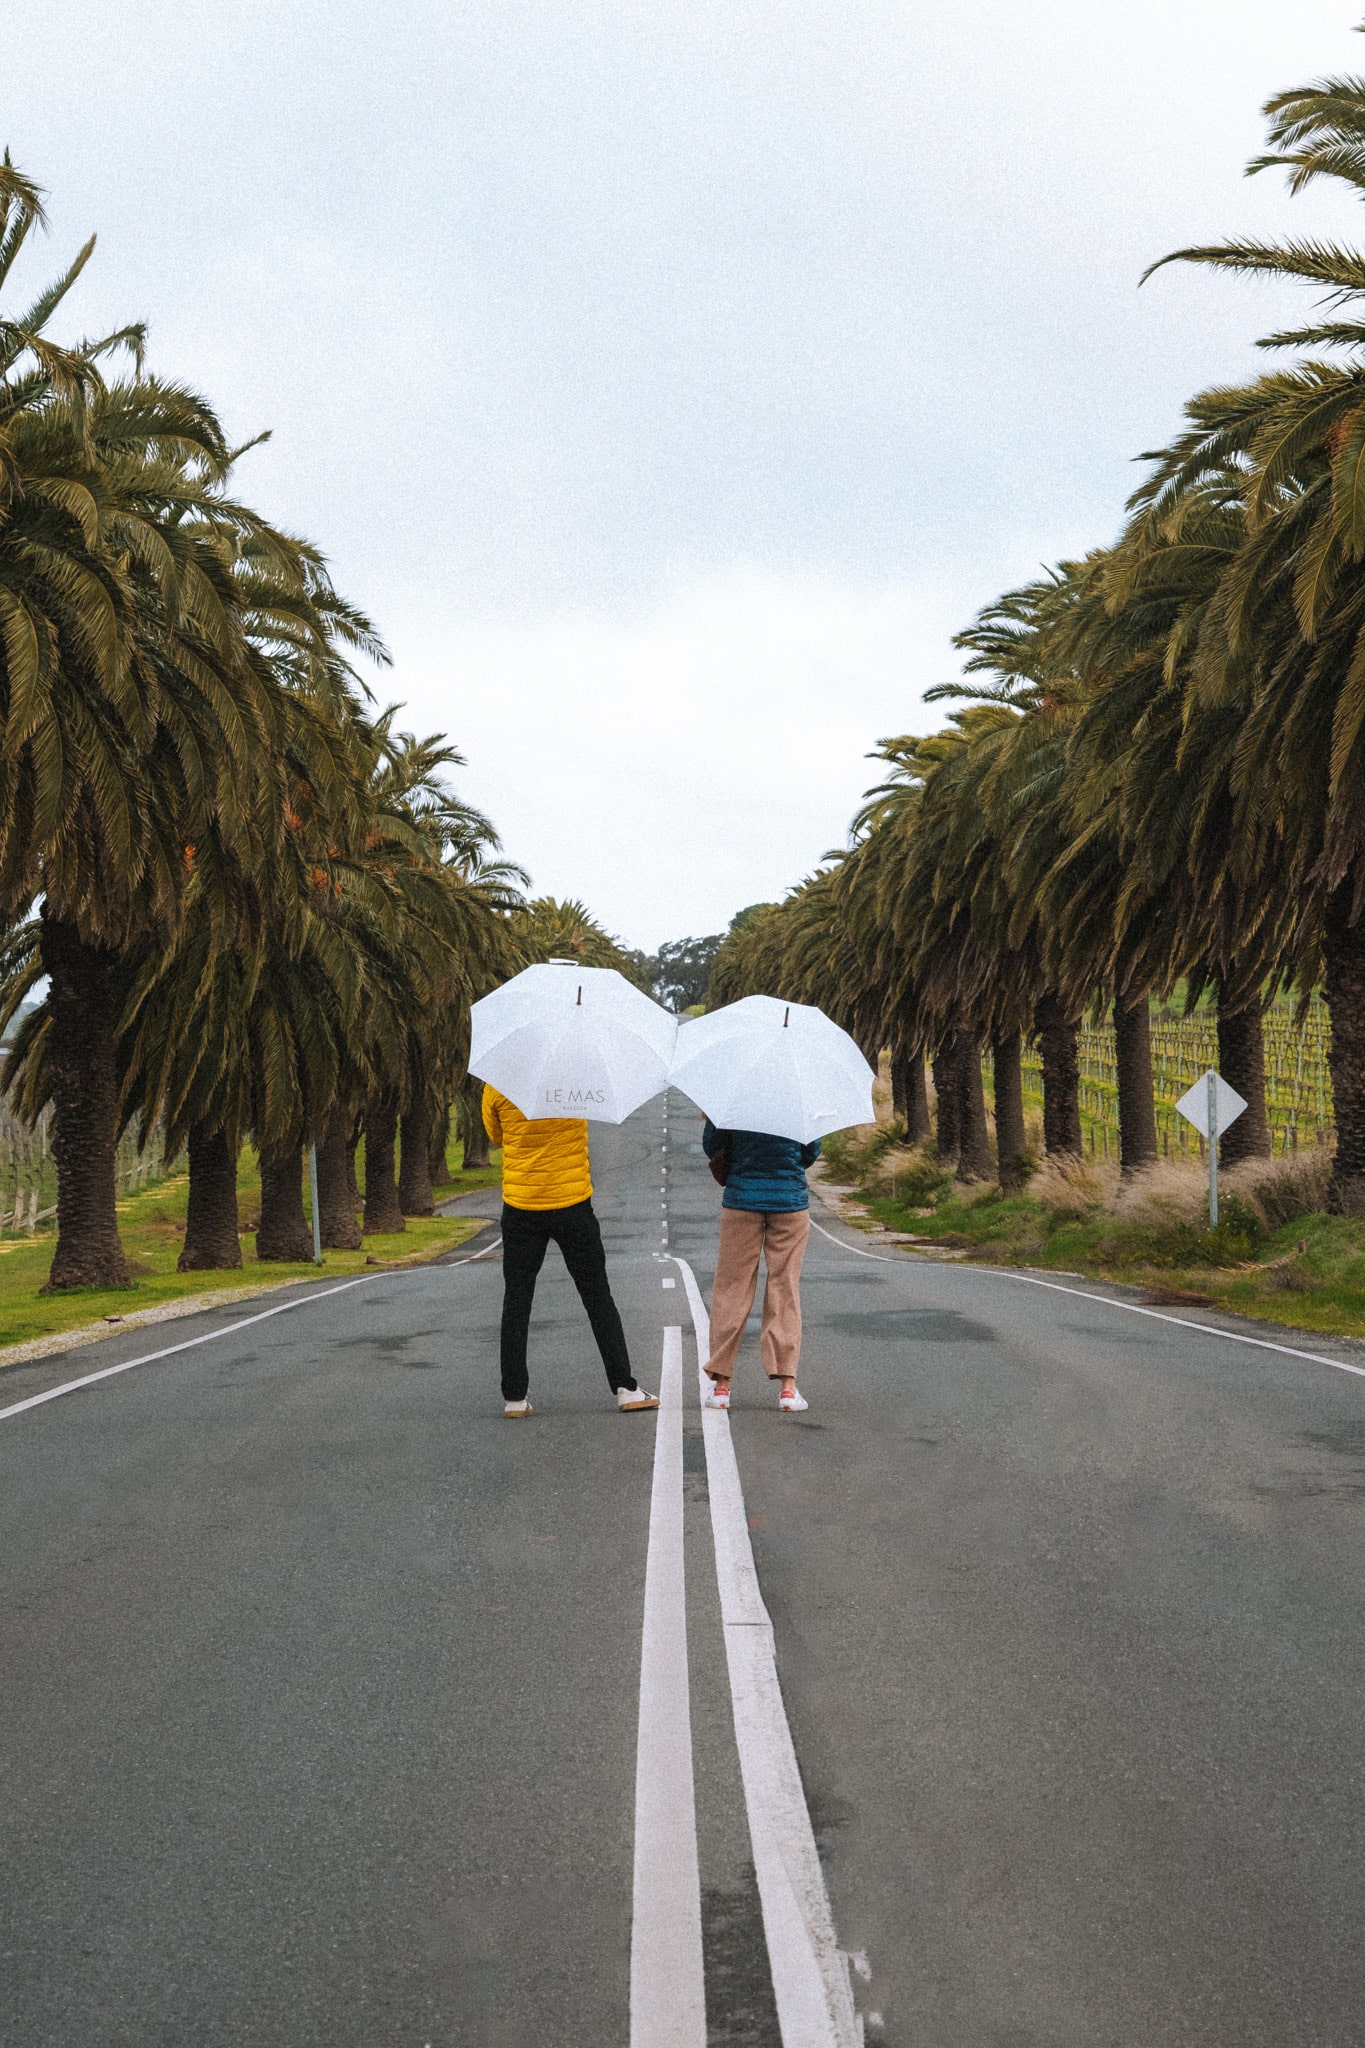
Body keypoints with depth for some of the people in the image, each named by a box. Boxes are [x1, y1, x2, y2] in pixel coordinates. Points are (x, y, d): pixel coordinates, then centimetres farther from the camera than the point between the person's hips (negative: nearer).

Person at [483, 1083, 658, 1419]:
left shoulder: (497, 1086, -7)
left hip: (520, 1209, 0)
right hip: (572, 1205, 0)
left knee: (516, 1300, 8)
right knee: (597, 1298, 9)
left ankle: (514, 1397, 7)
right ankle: (625, 1388, 10)